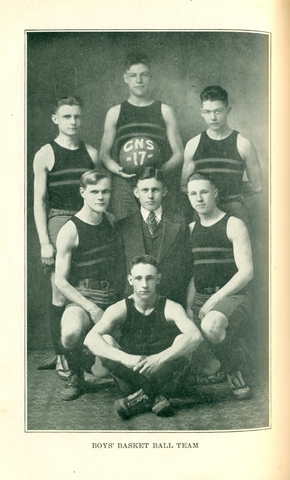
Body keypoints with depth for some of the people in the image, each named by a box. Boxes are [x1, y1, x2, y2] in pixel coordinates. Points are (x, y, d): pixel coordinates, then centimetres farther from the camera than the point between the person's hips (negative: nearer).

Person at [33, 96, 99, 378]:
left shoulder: (91, 153, 12)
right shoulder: (45, 155, 3)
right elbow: (39, 201, 0)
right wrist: (44, 242, -7)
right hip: (59, 222, -3)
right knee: (61, 293, -3)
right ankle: (61, 356, 7)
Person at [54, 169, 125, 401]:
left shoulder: (112, 221, 9)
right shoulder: (70, 231, -8)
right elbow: (60, 281, -8)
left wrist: (126, 297, 8)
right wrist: (91, 308, -16)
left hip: (115, 298, 4)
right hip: (83, 297, -4)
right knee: (71, 334, -36)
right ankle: (76, 377, -2)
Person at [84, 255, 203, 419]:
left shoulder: (170, 308, -12)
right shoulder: (120, 309, -10)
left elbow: (196, 336, -30)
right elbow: (90, 339, -26)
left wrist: (161, 358, -43)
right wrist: (126, 359, -41)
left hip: (164, 374, -1)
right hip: (132, 376, 1)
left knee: (183, 341, -27)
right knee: (105, 341, -24)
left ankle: (144, 395, -24)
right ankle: (157, 396, -25)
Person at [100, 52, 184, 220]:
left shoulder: (165, 111, 12)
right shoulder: (115, 113, 14)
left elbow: (179, 154, 9)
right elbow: (105, 153, 16)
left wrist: (160, 170, -11)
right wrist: (118, 169, -6)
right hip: (125, 184, 1)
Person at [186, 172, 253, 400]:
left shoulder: (234, 225, -2)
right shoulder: (191, 229, 16)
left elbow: (246, 272, -9)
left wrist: (215, 299, -15)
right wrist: (189, 306, 1)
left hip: (233, 296, -6)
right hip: (200, 298, 6)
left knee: (210, 326, -36)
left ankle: (234, 372, -9)